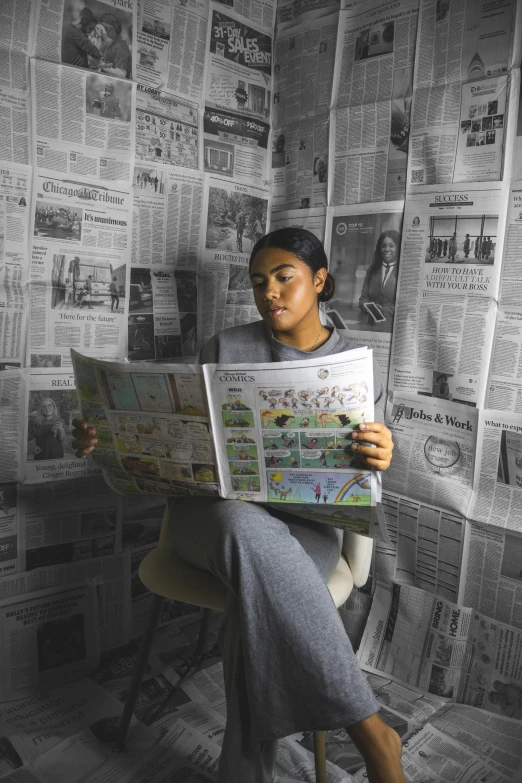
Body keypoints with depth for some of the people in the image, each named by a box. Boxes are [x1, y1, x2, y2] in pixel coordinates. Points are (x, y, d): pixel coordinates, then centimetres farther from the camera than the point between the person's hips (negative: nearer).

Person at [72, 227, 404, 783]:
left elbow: (360, 481, 2)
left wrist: (380, 457, -24)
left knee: (260, 604, -37)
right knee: (247, 529, -39)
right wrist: (107, 439, -10)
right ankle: (370, 731, -29)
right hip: (212, 510, 1)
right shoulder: (224, 349, 5)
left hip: (305, 523, 0)